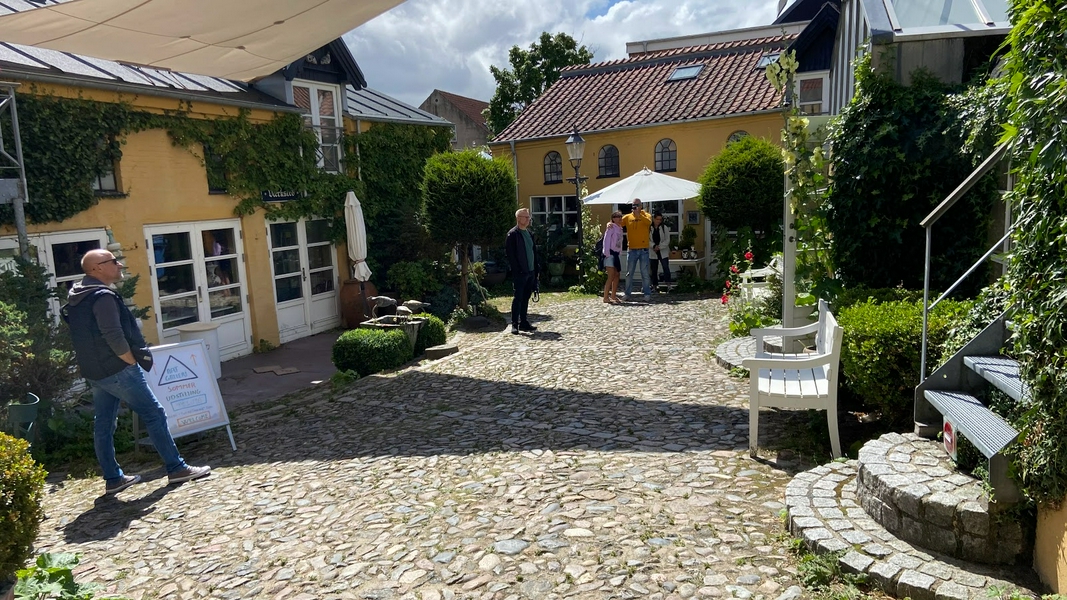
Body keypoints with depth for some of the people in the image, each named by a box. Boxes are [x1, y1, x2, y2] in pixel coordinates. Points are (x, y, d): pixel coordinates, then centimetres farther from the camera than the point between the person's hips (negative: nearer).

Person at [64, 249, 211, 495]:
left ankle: (113, 478, 20)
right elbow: (114, 337, -24)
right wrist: (133, 362, -12)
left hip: (93, 372, 10)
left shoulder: (77, 298, 13)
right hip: (116, 370, -10)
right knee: (154, 415, -3)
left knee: (104, 424, 12)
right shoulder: (103, 296, -18)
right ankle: (176, 468, 2)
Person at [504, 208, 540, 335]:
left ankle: (524, 323, 18)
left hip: (530, 272, 7)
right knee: (518, 298, -5)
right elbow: (510, 254, -13)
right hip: (520, 273, -7)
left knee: (526, 298, 11)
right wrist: (516, 270, -17)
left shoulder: (529, 233, 15)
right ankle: (514, 324, 1)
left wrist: (537, 267, 11)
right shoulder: (512, 234, -9)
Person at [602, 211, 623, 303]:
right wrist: (607, 254, -19)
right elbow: (606, 240, -14)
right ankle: (606, 297, -10)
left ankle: (613, 296, 19)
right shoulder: (611, 227, -8)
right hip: (610, 253, -9)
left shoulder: (620, 229, 16)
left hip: (616, 254, 9)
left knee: (616, 276, 11)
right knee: (611, 276, -12)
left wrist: (620, 253, 10)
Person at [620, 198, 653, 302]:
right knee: (629, 273, 5)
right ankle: (627, 294, 11)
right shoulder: (628, 217, 8)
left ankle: (647, 294, 6)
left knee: (645, 273, 2)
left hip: (643, 249, -2)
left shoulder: (646, 215, 3)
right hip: (632, 249, 2)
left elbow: (648, 222, -18)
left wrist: (638, 214, -26)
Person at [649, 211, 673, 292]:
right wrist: (654, 246, -18)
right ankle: (655, 286, 14)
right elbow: (647, 240, -3)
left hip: (663, 252, -1)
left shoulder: (665, 227, 0)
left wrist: (659, 247, -14)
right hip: (652, 253, 1)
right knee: (654, 270, 6)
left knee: (666, 268, -12)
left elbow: (667, 240, -2)